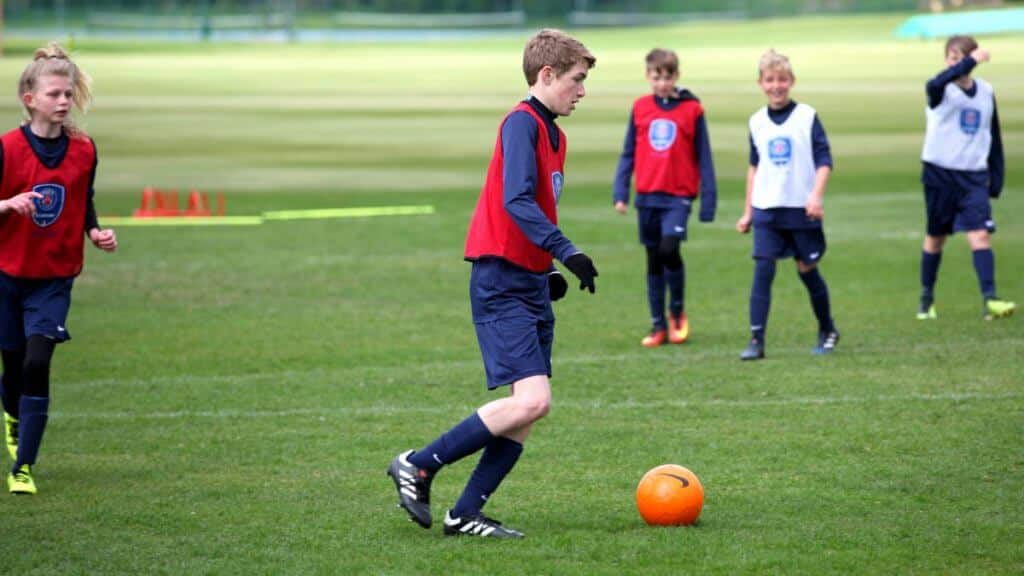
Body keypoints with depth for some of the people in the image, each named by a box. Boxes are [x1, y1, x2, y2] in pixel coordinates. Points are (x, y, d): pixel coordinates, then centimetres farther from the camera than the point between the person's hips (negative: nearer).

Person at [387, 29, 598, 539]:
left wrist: (550, 271, 15)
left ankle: (466, 513, 7)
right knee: (530, 400, -18)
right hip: (501, 283, -10)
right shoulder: (522, 123, -12)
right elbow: (517, 201, -24)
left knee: (527, 409, 3)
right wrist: (566, 252, -31)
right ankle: (418, 467, -6)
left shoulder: (552, 133, 17)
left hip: (531, 285, 10)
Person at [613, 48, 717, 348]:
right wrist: (620, 192, 2)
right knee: (653, 260, 7)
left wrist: (708, 200, -2)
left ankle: (677, 312, 2)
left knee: (669, 249, -20)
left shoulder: (692, 109, -3)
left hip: (678, 195, -3)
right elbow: (628, 153, 10)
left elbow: (703, 157, 1)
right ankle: (658, 326, 15)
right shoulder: (640, 108, 5)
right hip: (647, 196, 3)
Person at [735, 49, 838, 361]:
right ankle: (756, 340, -9)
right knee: (762, 270, -8)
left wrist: (816, 195, -19)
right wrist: (747, 212, 17)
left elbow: (824, 160, -5)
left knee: (807, 269, 6)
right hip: (766, 209, 2)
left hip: (802, 208, -2)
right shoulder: (757, 122, 7)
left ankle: (827, 331, 26)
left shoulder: (807, 116, -3)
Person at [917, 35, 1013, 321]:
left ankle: (989, 299, -21)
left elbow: (994, 139, 14)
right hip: (940, 174, -2)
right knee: (936, 237, 10)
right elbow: (936, 85, -35)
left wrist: (996, 179, 11)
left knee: (981, 234, -13)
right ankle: (927, 299, 26)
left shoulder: (986, 92, 6)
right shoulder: (942, 90, -7)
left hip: (974, 176, 2)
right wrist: (970, 62, -45)